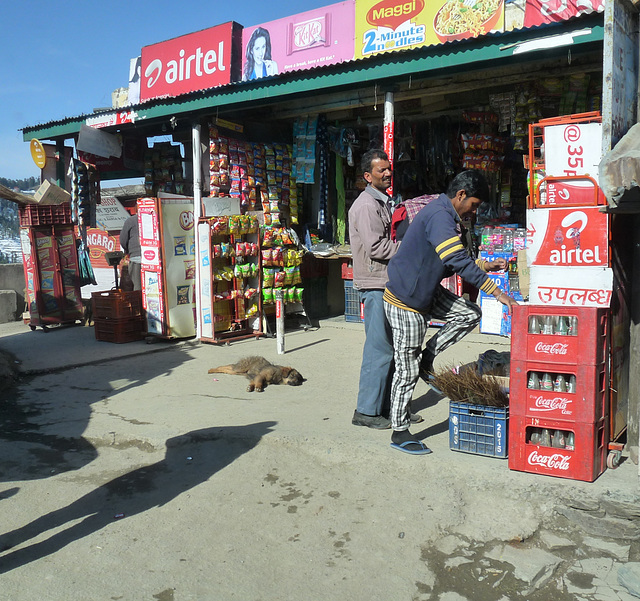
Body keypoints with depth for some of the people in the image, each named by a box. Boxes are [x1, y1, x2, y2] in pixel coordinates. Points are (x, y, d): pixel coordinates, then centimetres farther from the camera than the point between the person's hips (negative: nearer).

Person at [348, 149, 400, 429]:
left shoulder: (383, 202, 20)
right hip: (375, 285, -10)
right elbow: (375, 247, -20)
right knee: (379, 349, -7)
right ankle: (366, 411, 2)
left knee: (390, 347, 13)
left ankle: (386, 404, 23)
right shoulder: (366, 205, -12)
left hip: (388, 283, 10)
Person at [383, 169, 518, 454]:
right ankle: (399, 432, 10)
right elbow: (459, 262, -29)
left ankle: (427, 360, 13)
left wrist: (484, 265, 15)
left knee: (470, 314, 6)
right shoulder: (439, 216, -21)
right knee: (407, 369, -2)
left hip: (427, 292, 10)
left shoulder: (443, 214, 12)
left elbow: (450, 264, 22)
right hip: (405, 300, -10)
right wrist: (497, 292, -28)